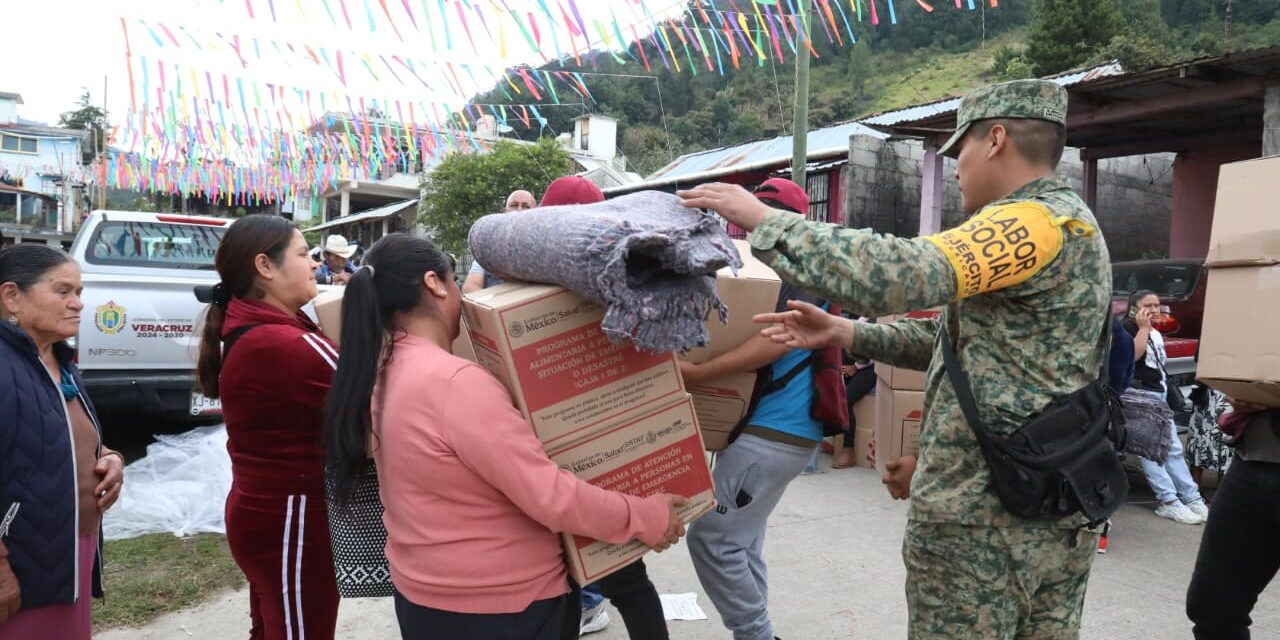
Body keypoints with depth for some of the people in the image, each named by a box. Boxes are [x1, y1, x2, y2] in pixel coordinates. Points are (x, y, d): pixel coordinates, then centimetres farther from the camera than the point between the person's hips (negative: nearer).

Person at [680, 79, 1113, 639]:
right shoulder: (1068, 223, 16)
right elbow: (961, 332, 16)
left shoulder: (1034, 220, -16)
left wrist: (762, 221, -23)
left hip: (980, 516, -10)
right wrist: (846, 334, 8)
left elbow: (900, 273, -32)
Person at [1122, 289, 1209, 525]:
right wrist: (1143, 327, -12)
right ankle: (1169, 501, -16)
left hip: (1160, 395, 9)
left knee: (1174, 448, 6)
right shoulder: (1127, 327, -3)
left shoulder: (1157, 335, 20)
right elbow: (1133, 354, -21)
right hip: (1140, 395, -9)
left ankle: (1192, 499, 7)